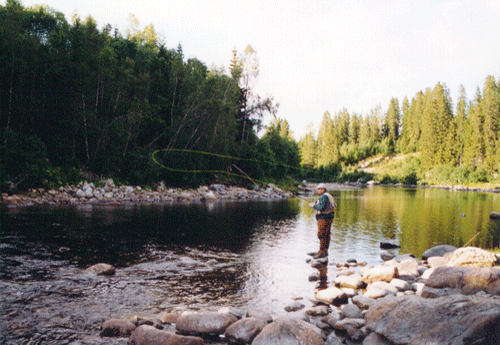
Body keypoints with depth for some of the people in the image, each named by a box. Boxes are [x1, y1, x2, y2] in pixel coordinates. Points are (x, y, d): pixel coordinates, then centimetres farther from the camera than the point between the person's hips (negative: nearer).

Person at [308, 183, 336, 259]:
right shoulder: (329, 196, 17)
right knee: (326, 235, 12)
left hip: (324, 218, -11)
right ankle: (325, 251, 18)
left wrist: (313, 205, -9)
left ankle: (322, 252, -9)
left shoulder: (324, 196, -14)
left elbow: (322, 208, -24)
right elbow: (334, 205, 25)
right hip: (329, 217, 11)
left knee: (321, 235, -10)